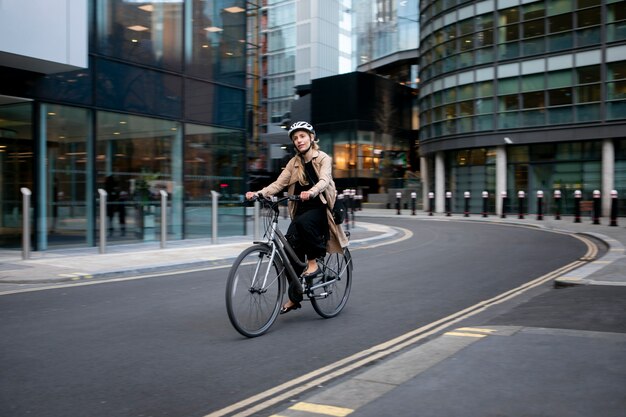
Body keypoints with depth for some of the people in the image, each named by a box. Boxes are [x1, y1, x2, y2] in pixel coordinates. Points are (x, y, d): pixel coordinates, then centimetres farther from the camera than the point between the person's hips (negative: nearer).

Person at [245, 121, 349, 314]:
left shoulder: (323, 158, -3)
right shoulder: (294, 163, 9)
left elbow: (324, 180, -21)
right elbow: (278, 184, -1)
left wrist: (311, 192, -43)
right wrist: (258, 193, -19)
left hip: (320, 208, -4)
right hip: (300, 209, 4)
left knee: (303, 221, -37)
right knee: (291, 246, -13)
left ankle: (313, 262, -17)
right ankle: (294, 297, -2)